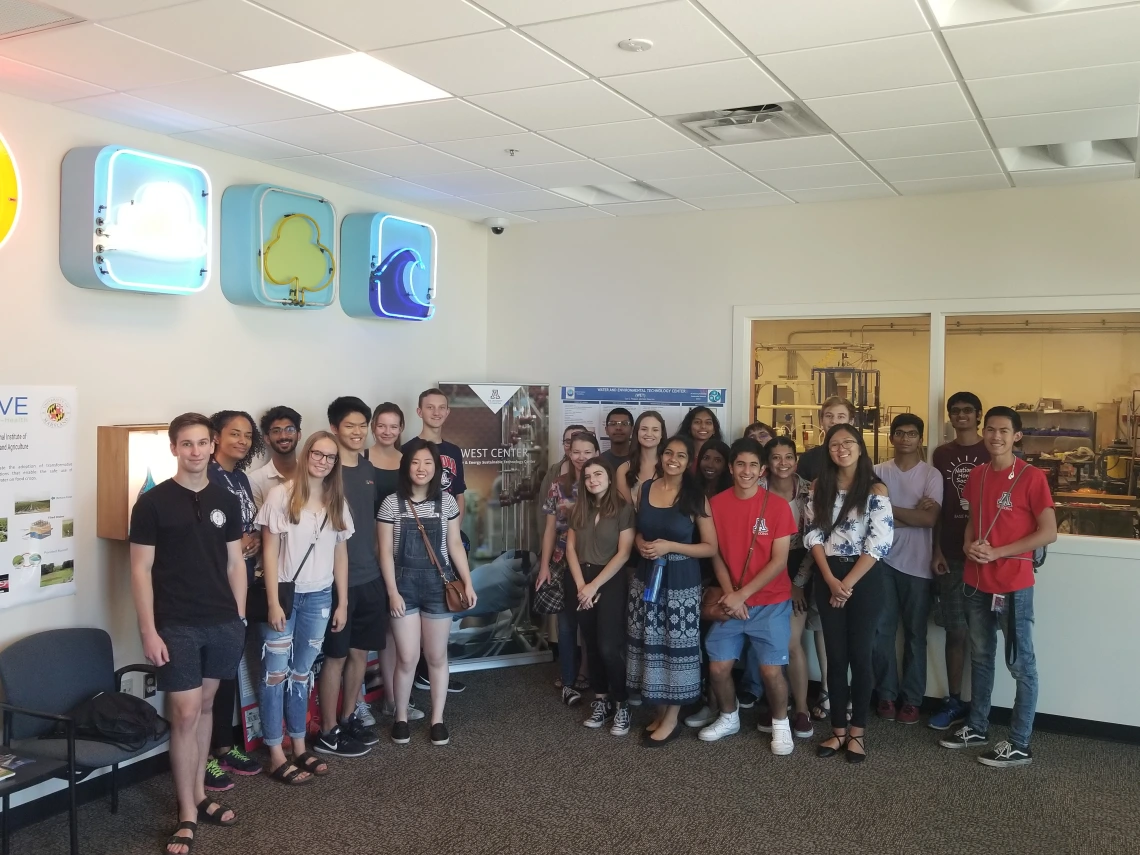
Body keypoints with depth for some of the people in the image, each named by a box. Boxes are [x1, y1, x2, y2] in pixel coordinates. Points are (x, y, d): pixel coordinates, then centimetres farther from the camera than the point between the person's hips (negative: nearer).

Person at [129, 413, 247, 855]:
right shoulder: (153, 502, -6)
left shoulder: (226, 500, 6)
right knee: (185, 715, -2)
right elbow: (141, 570, -7)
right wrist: (148, 631, -11)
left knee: (205, 707, 15)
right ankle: (187, 815, 9)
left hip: (222, 623, 4)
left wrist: (240, 618, 8)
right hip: (176, 626, -4)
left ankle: (198, 794, 28)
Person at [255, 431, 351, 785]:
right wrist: (273, 601, -13)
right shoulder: (281, 495, -9)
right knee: (276, 673, 4)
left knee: (302, 672, 14)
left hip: (319, 597, 4)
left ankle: (299, 747, 24)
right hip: (284, 594, -4)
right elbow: (269, 551, -9)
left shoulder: (337, 502, 6)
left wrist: (342, 602, 8)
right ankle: (276, 755, 12)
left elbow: (341, 554, 10)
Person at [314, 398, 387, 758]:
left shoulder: (370, 469, 8)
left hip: (370, 576, 6)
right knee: (336, 655, 3)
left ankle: (349, 719, 30)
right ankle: (328, 733, 15)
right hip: (338, 579, -6)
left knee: (361, 652, 14)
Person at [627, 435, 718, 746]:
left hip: (681, 583, -4)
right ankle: (659, 711, 25)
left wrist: (670, 547, -18)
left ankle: (671, 719, 15)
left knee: (676, 646, 1)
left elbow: (711, 547, -9)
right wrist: (641, 544, -7)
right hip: (645, 578, 4)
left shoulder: (695, 497, -8)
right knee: (650, 645, 9)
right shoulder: (644, 489, 4)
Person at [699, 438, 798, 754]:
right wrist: (728, 593, -9)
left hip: (770, 603, -3)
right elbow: (715, 553, 4)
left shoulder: (777, 505, -10)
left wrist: (742, 594, -15)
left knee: (771, 670, -7)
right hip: (731, 602, 3)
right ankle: (729, 717, 30)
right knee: (718, 668, 3)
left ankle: (780, 724, 20)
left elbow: (779, 561, -11)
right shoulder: (716, 503, -1)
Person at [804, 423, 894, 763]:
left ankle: (857, 731, 16)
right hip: (828, 579, 3)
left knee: (860, 655, 3)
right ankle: (838, 729, 18)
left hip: (864, 579, -3)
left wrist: (848, 584, -13)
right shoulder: (819, 488, 5)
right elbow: (813, 536, 1)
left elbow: (879, 542, -12)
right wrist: (831, 580, -10)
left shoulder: (876, 490, -6)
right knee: (835, 656, 8)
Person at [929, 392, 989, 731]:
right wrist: (936, 550, 3)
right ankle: (954, 701, 14)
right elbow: (936, 507, 10)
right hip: (951, 554, 2)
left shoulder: (992, 453, 1)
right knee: (955, 630, 6)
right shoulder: (941, 455, 9)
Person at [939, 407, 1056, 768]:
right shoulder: (977, 475, 7)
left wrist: (997, 552, -17)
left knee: (1021, 664, 3)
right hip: (977, 582, 7)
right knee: (980, 657, 18)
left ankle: (1019, 745, 12)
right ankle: (977, 727, 32)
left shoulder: (1032, 477, -12)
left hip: (1013, 586, -7)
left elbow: (1048, 532, -14)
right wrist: (968, 545, -3)